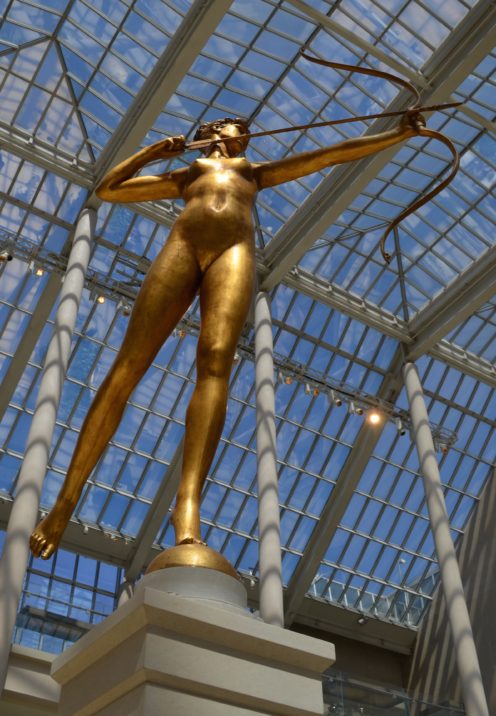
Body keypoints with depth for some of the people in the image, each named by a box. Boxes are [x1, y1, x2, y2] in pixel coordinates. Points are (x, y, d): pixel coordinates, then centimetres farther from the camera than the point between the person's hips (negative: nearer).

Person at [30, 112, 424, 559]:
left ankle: (189, 504, -47)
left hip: (235, 250, -1)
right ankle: (68, 499, -16)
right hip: (183, 243, 1)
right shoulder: (186, 173, 37)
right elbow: (108, 190, 36)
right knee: (128, 365, -16)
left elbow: (334, 154, 36)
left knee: (215, 362, -28)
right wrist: (152, 151, 31)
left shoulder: (255, 171, 39)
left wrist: (398, 134, 34)